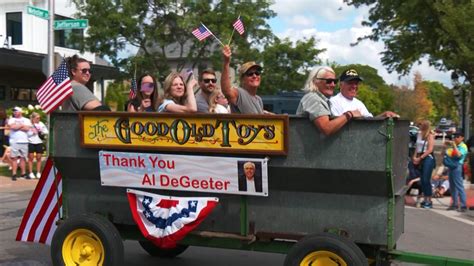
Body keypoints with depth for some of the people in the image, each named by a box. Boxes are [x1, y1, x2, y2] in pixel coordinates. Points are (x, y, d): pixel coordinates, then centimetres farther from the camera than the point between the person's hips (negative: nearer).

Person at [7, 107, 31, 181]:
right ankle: (14, 174, -2)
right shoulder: (11, 120, 9)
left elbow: (27, 128, -7)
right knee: (14, 158, -3)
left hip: (24, 141, 1)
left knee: (23, 158, 6)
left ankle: (23, 173, 12)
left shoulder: (26, 120, 11)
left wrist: (17, 126, -5)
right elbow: (12, 127, -12)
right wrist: (22, 125, -2)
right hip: (14, 142, -1)